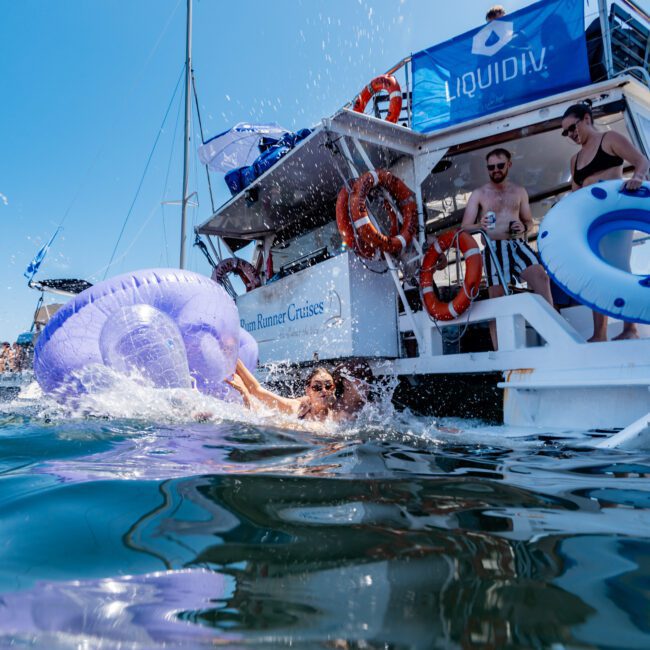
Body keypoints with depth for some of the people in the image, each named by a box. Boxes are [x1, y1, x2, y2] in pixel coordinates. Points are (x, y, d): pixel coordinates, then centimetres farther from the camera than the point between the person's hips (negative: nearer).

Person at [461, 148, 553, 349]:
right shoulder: (479, 194, 7)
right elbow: (465, 227, -1)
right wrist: (479, 226, -24)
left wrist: (524, 227, -2)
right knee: (496, 297, -7)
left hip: (517, 244, 3)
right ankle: (498, 349, -4)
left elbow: (529, 221, 23)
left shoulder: (519, 192, 17)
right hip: (493, 248, -2)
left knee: (540, 274, -26)